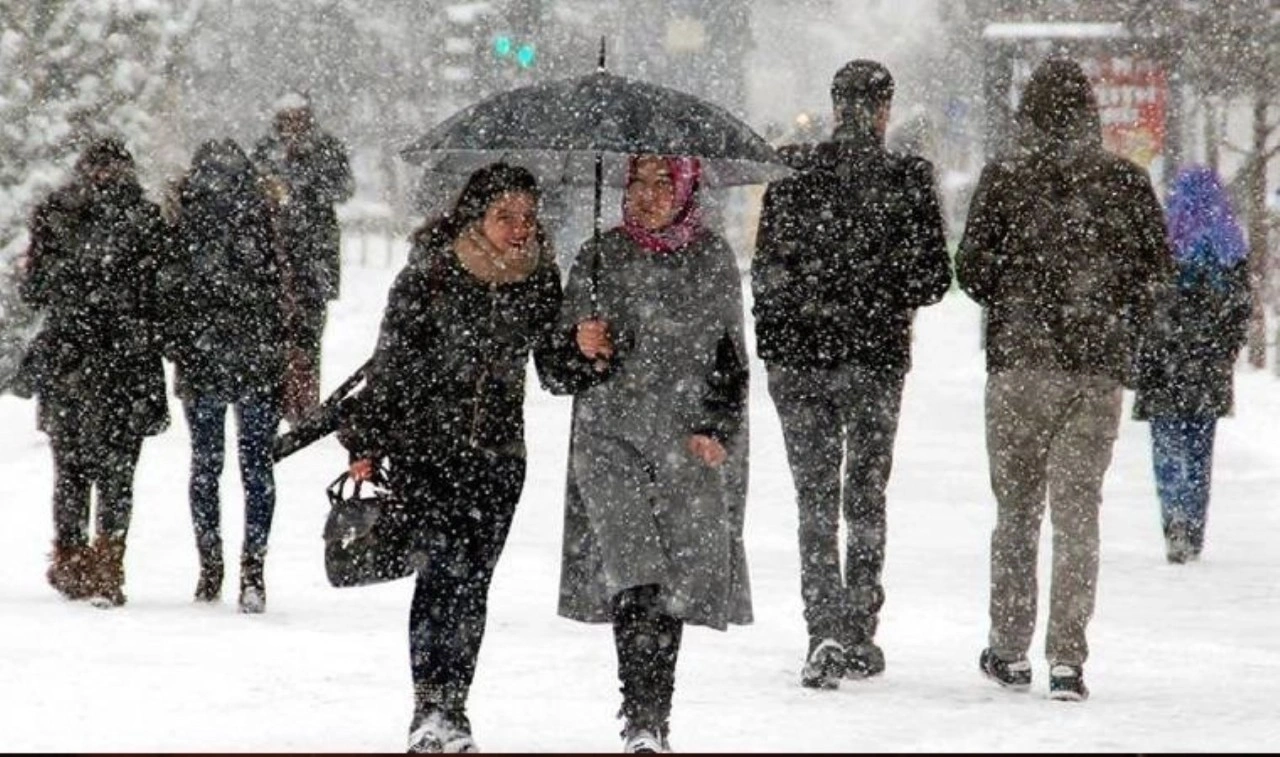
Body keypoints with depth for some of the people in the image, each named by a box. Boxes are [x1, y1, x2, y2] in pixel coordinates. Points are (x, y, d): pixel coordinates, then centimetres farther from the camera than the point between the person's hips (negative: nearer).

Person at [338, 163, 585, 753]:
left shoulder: (541, 282, 1)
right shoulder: (429, 275, -10)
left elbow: (555, 371, 7)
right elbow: (391, 364, -4)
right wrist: (366, 443, -2)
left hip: (498, 454, 4)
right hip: (425, 445, -4)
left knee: (472, 582, 4)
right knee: (443, 565, -15)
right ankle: (431, 709, -16)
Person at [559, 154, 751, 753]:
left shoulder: (713, 260, 8)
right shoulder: (601, 258, 5)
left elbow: (731, 358, 13)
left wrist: (715, 429, 1)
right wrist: (581, 345, -13)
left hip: (690, 442, 2)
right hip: (612, 437, -1)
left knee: (675, 583, -1)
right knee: (634, 576, -15)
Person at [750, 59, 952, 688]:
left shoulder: (793, 173, -5)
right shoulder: (908, 180, -7)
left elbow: (766, 270, -2)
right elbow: (934, 278, -4)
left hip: (799, 356, 0)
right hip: (877, 357, 0)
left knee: (816, 495, 7)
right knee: (865, 493, 14)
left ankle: (825, 630, -8)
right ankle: (859, 636, 17)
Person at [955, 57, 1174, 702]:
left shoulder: (1005, 178, -4)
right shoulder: (1126, 181, 1)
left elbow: (972, 267, -4)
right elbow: (1156, 268, 2)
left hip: (1021, 360, -1)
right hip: (1101, 366, 1)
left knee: (1016, 507, 11)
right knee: (1078, 508, 4)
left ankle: (1009, 649, 14)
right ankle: (1067, 659, -4)